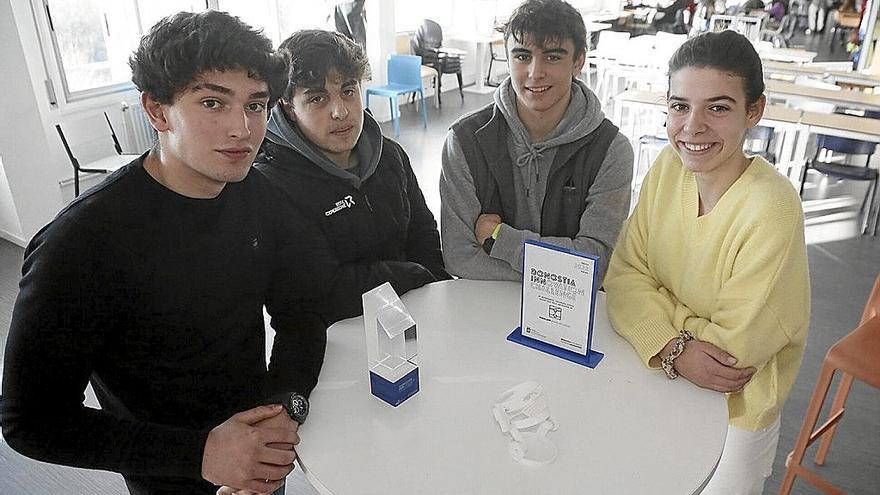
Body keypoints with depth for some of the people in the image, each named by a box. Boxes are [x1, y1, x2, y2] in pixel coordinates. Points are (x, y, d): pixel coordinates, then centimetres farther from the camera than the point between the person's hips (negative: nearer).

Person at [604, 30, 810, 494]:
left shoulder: (771, 210, -28)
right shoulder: (668, 166, -11)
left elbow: (735, 346, -24)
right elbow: (624, 274, -10)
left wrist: (657, 302, -16)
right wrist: (672, 347, -24)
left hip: (734, 408, -4)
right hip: (657, 376, 5)